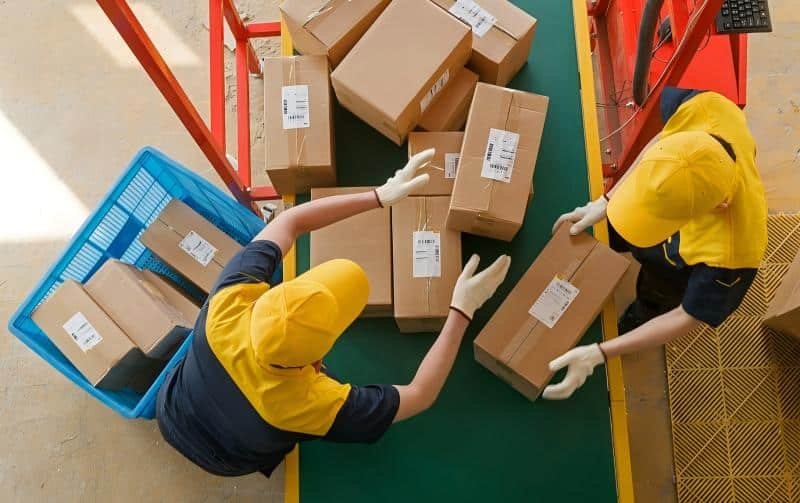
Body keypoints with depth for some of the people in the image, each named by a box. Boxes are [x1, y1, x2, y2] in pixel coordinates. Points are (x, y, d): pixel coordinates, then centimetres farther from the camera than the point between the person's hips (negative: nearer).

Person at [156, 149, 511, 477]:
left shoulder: (230, 303, -40)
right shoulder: (315, 404, -46)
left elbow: (290, 221, -26)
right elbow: (421, 394, -31)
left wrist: (380, 196, -26)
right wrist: (463, 310, -29)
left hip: (173, 417, 2)